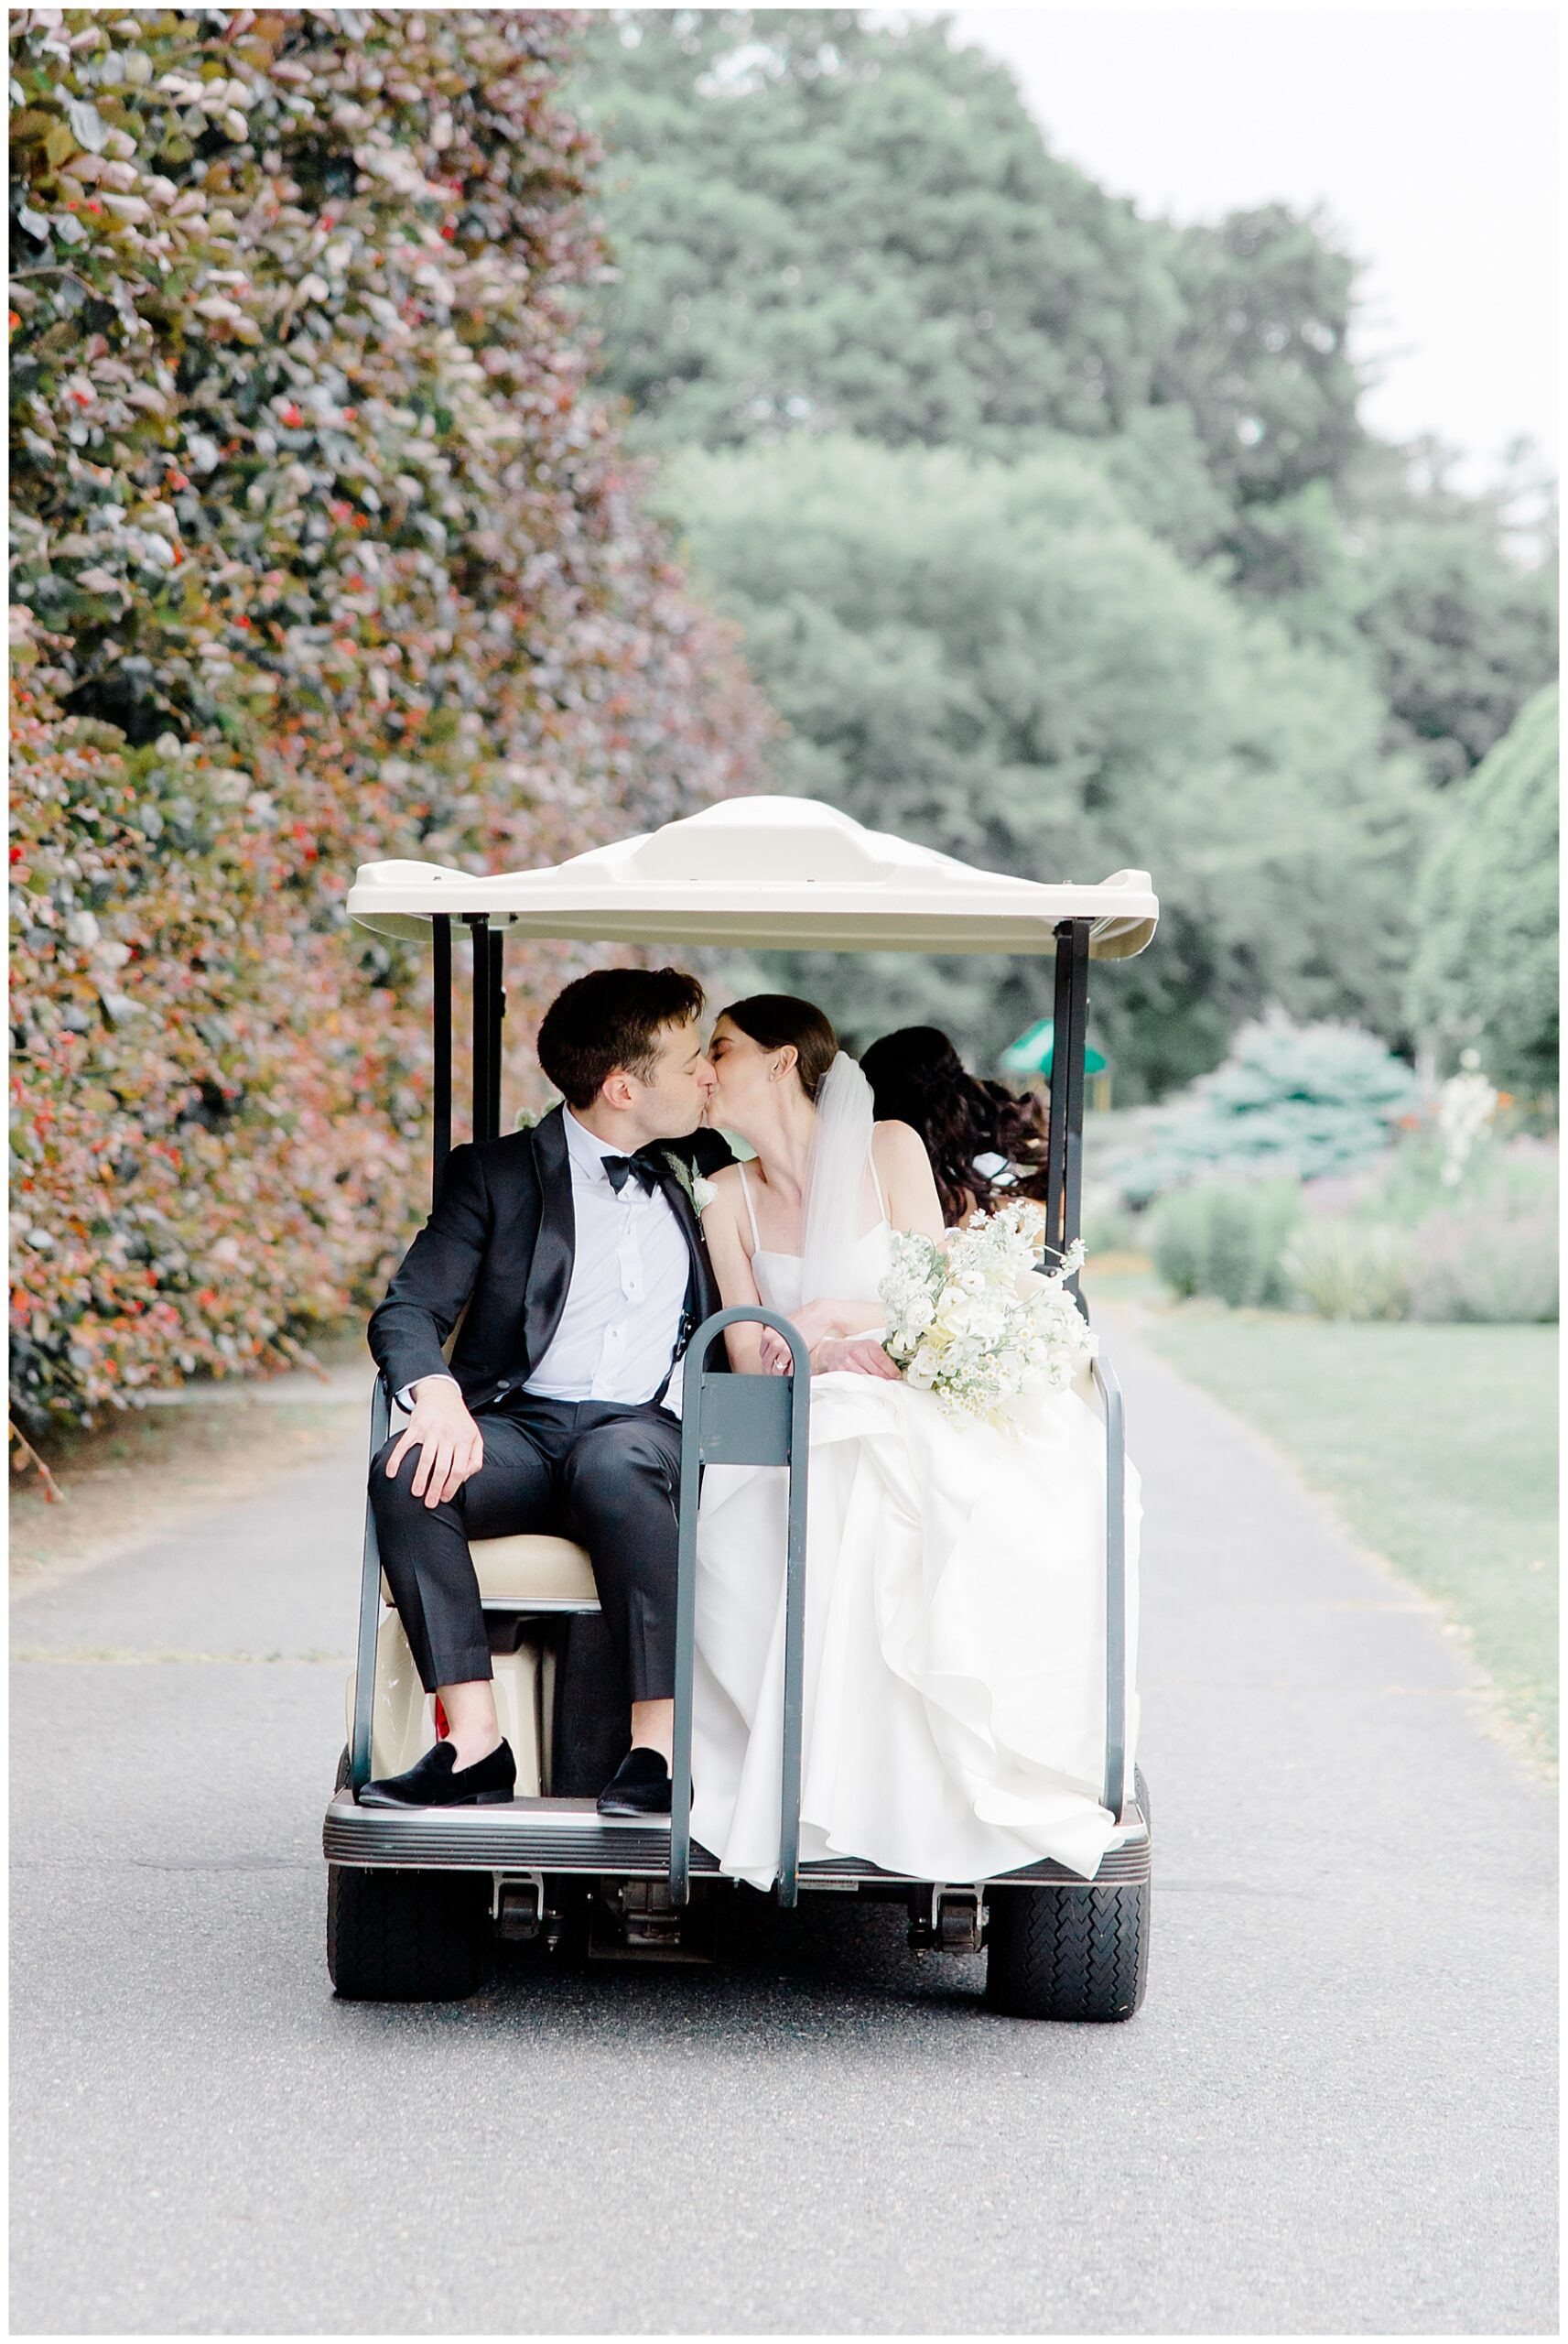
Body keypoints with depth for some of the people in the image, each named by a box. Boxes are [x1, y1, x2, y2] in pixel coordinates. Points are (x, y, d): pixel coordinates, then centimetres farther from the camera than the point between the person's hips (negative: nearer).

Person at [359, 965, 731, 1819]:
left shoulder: (696, 1170, 18)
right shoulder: (496, 1175, 9)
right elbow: (406, 1311, -1)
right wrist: (437, 1393, -24)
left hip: (644, 1430, 0)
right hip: (518, 1426, 0)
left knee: (613, 1463, -37)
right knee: (406, 1473, -32)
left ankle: (657, 1742, -38)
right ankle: (475, 1745, -33)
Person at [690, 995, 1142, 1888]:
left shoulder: (888, 1148, 5)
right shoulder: (731, 1197, 12)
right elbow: (749, 1357, 3)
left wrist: (825, 1315, -15)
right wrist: (831, 1354, -17)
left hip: (920, 1408, -1)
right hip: (809, 1432, 1)